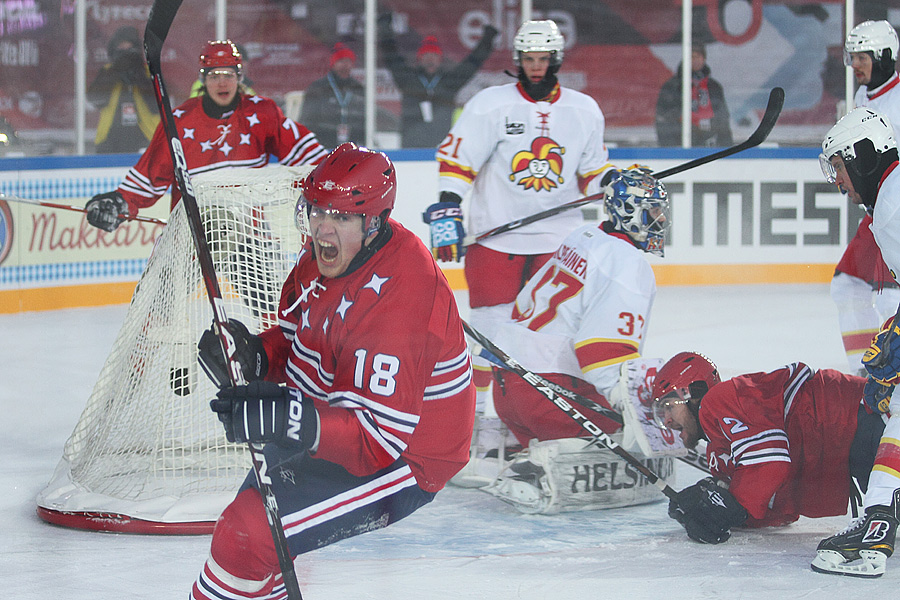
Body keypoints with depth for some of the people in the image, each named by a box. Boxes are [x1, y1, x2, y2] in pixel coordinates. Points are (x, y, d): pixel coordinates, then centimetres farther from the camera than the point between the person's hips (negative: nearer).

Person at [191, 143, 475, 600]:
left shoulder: (395, 299, -32)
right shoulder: (326, 254, -4)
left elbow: (377, 439, -35)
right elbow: (295, 336, 12)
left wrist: (294, 419, -47)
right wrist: (255, 354, -10)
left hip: (403, 459, -10)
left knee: (248, 533, -20)